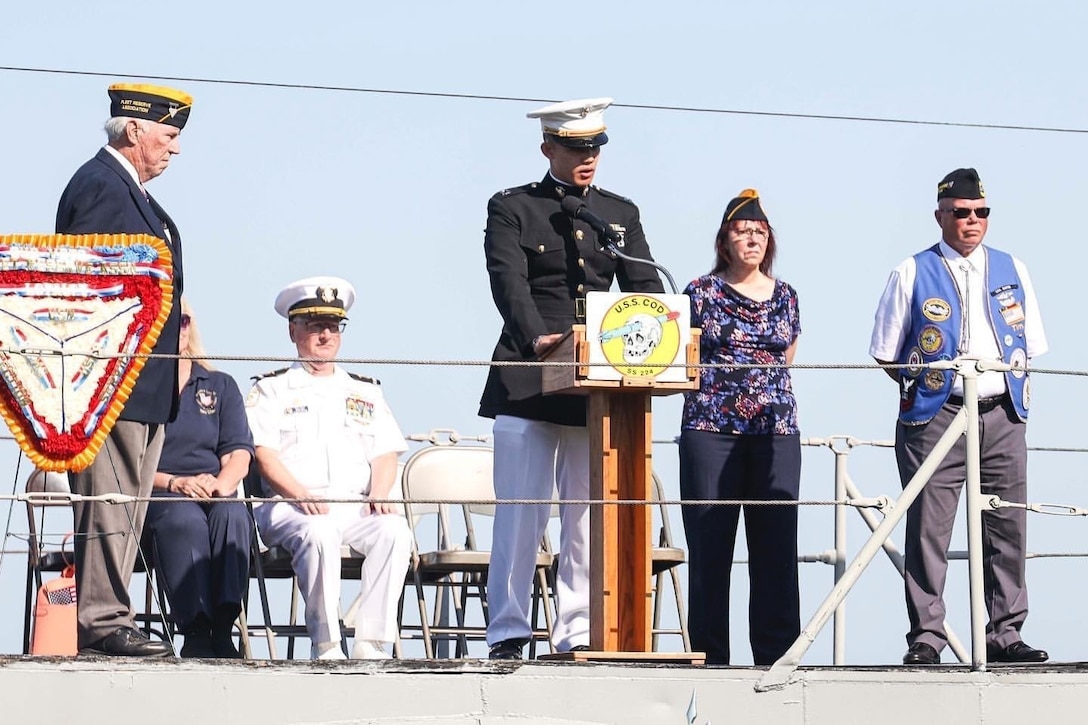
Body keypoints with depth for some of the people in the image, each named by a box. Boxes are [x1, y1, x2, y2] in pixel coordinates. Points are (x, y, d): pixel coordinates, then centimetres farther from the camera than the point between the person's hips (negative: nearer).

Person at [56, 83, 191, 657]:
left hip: (144, 387, 11)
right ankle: (103, 623, -11)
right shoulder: (100, 185, -11)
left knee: (127, 507, 10)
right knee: (109, 500, -10)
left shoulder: (127, 190, 22)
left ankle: (107, 622, 11)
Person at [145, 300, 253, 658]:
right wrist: (173, 482, -14)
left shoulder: (220, 385, 23)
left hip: (215, 494, 2)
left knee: (232, 515, -34)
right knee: (185, 519, -38)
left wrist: (220, 485, -13)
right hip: (156, 495, -2)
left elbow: (239, 454, 10)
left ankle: (222, 626, -46)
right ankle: (196, 632, -48)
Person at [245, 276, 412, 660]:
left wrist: (379, 494, -6)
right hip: (291, 508, -3)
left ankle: (371, 643, -33)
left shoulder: (366, 392, 27)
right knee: (318, 533, -38)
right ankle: (326, 646, -33)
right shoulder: (272, 390, 16)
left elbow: (386, 454, 17)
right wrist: (302, 495, -17)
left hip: (358, 507, 3)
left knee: (395, 531, -30)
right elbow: (264, 454, 1)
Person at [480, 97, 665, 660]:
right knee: (520, 513, -3)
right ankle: (507, 634, 1)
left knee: (588, 516, 4)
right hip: (527, 382, -4)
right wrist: (537, 337, -29)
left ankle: (578, 635, 7)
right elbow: (508, 282, -11)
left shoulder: (621, 214, 17)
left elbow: (645, 288, 9)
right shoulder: (512, 209, 4)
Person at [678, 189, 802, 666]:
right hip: (710, 429, -3)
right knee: (710, 544, -3)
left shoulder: (784, 297, 14)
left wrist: (769, 393, 8)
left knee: (776, 543, -1)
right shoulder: (702, 292, 5)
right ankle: (710, 655, 0)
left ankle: (775, 653, 2)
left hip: (775, 431, 3)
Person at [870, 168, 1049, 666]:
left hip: (1003, 416, 3)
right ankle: (925, 637, -4)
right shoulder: (912, 275, 5)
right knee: (928, 529, -7)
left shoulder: (1012, 271, 15)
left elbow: (1029, 348, 19)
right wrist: (923, 384, 0)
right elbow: (887, 354, 8)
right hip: (935, 418, -3)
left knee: (1007, 529, 2)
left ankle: (1005, 633, 9)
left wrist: (1008, 380, 7)